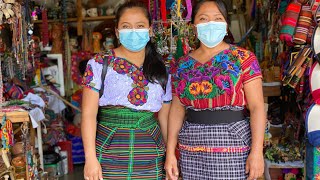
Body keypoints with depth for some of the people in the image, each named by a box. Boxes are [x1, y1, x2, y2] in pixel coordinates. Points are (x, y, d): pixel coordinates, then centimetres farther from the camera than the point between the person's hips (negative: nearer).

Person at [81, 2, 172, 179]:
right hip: (110, 153, -2)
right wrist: (90, 158, -12)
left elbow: (165, 117, 13)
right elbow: (89, 114, -5)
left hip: (151, 157, 3)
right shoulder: (99, 64, -1)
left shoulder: (162, 71, 8)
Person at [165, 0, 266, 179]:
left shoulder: (243, 58, -4)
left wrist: (257, 151, -16)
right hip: (192, 150, 4)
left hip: (232, 145, -3)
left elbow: (257, 107, -8)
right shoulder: (182, 65, 7)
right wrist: (170, 152, 3)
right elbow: (177, 109, 8)